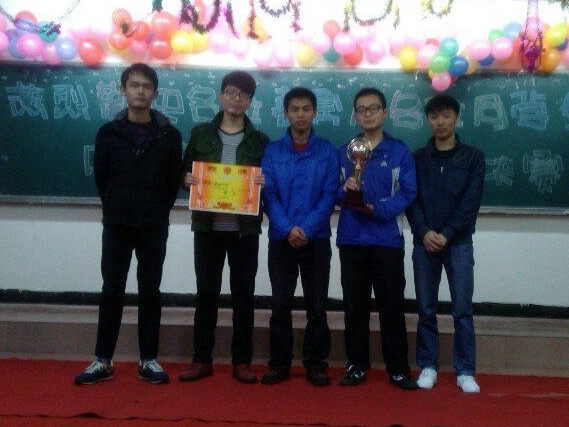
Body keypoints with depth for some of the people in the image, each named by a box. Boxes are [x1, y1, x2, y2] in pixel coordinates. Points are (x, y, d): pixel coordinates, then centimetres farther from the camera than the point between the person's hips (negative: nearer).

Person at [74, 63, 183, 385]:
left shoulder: (169, 135, 1)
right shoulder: (109, 133, 3)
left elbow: (176, 179, 4)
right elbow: (101, 177, 8)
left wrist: (159, 211, 3)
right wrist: (116, 209, 7)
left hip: (154, 227, 0)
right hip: (117, 225, 1)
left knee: (150, 292, 5)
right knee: (112, 291, 4)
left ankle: (149, 360, 14)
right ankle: (103, 361, 13)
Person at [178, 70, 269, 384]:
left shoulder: (259, 140, 7)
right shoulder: (201, 133, 8)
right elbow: (185, 171, 11)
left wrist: (266, 183, -14)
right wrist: (187, 179, -10)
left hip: (245, 228, 0)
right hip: (208, 226, 1)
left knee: (243, 293, 4)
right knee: (206, 291, 6)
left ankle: (242, 361, 14)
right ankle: (202, 359, 17)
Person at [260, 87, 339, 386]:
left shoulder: (327, 151, 3)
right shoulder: (272, 151, 5)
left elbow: (329, 195, -3)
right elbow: (268, 194, -2)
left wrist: (307, 228, -15)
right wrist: (287, 229, -16)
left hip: (316, 239, 0)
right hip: (281, 239, 1)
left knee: (317, 306, 4)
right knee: (280, 305, 5)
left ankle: (316, 365, 15)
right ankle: (279, 364, 16)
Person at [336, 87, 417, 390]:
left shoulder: (400, 152, 3)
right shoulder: (344, 151, 11)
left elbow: (407, 193, -5)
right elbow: (334, 193, 9)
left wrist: (377, 208, -19)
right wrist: (344, 190, -14)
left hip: (387, 239, -2)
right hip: (351, 239, 2)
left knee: (392, 305, 2)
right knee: (354, 305, 9)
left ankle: (398, 368, 13)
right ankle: (357, 365, 19)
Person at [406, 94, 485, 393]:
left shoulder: (473, 158, 5)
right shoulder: (417, 158, 9)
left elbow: (471, 202, -4)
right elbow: (411, 199, 2)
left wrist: (447, 234, -14)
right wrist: (424, 232, -13)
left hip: (458, 242, -1)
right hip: (424, 242, 1)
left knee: (462, 309, 0)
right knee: (426, 308, 5)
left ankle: (465, 371, 8)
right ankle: (428, 366, 15)